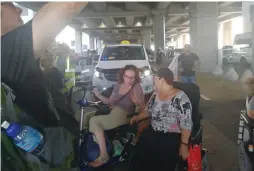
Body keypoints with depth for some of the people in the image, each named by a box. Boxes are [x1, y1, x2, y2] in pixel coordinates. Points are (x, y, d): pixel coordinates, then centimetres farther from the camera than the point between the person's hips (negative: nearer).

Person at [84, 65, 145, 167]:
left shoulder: (137, 87, -10)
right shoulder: (118, 85, 8)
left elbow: (142, 109, -11)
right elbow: (110, 102, 14)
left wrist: (137, 102, -33)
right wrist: (98, 95, -1)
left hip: (123, 116, -7)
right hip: (112, 111, 7)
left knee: (94, 121, -22)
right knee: (87, 116, 3)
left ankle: (103, 156, -20)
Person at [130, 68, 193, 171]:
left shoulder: (180, 98, -12)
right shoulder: (156, 94, 11)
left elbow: (186, 124, -15)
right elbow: (149, 110, 25)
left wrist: (184, 145, -20)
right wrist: (137, 117, 10)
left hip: (172, 137, -6)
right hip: (153, 133, 6)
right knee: (140, 147, -21)